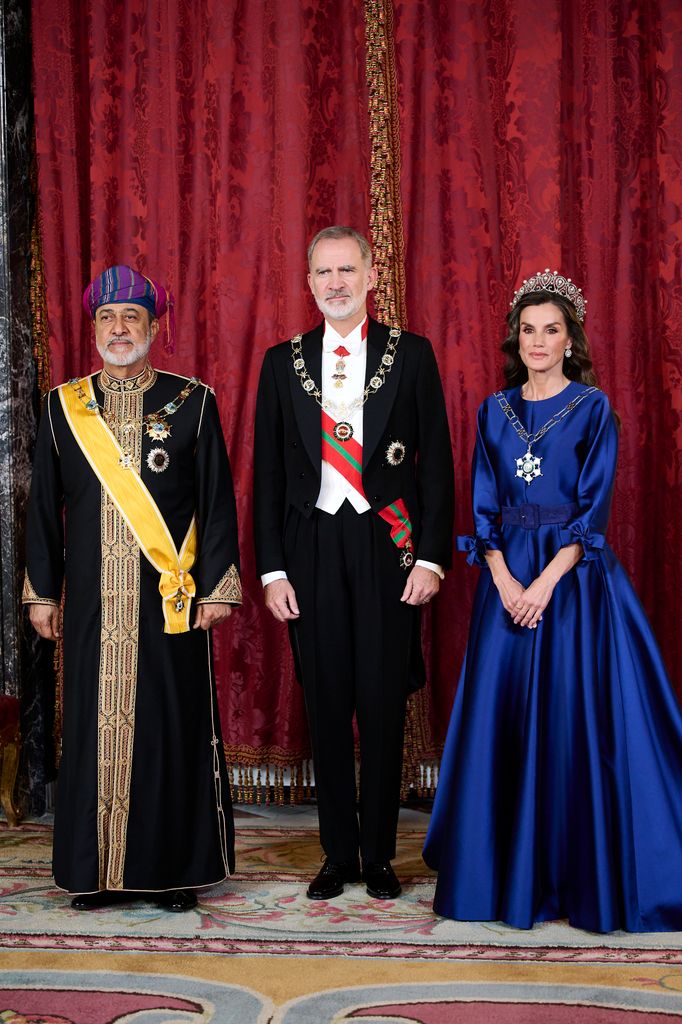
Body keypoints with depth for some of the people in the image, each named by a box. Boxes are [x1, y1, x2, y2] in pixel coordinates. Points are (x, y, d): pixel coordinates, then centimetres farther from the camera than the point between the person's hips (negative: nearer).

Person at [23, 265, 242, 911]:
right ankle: (93, 869, 17)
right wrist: (41, 592, 8)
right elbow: (44, 506, 11)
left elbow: (217, 500, 2)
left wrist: (217, 586, -4)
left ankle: (174, 868, 14)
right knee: (92, 727, 5)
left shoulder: (192, 401, 3)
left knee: (171, 727, 2)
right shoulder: (63, 406, 9)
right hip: (93, 605, 2)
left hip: (171, 599, -2)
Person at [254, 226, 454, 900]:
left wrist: (431, 557, -6)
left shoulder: (411, 355, 3)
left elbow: (436, 462, 2)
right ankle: (338, 855, 19)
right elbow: (268, 472, 7)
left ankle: (379, 856, 17)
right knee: (326, 707, 7)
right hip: (312, 548, 2)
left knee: (383, 706, 3)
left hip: (387, 545, -1)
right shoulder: (282, 362, 7)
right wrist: (271, 569, 1)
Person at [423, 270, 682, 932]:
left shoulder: (593, 407, 0)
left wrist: (547, 581, -16)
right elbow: (484, 505, 6)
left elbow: (593, 505, -7)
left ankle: (586, 875, 9)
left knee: (578, 715, -3)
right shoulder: (495, 412, 10)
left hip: (574, 574, -3)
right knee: (505, 713, 3)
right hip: (507, 575, 3)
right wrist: (504, 581, -9)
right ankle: (511, 872, 16)